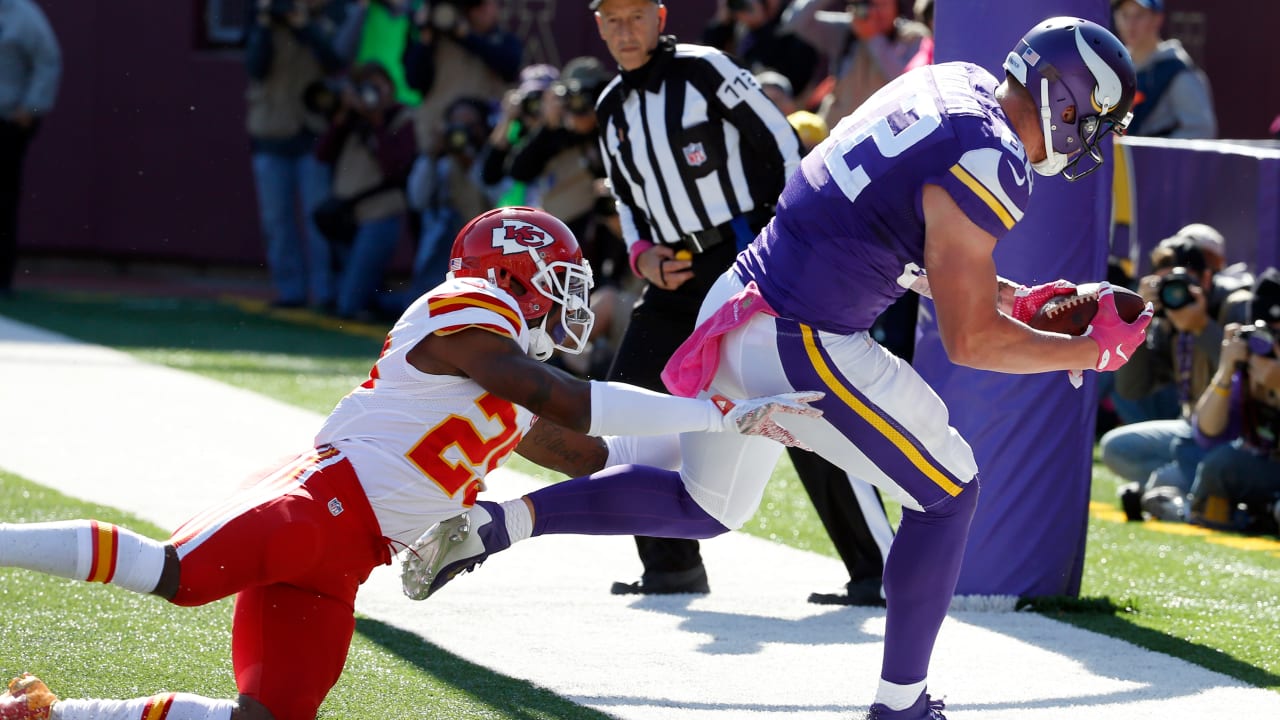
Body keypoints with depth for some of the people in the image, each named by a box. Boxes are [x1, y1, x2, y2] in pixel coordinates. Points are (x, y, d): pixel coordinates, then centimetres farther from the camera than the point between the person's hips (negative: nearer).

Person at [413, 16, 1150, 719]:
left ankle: (500, 523, 14)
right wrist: (1093, 349, -5)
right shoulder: (986, 162, -18)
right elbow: (969, 340, -16)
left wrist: (1020, 300, 17)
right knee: (947, 493, 7)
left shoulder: (945, 88, 10)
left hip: (741, 306, 9)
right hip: (799, 346, -9)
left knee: (704, 507, 25)